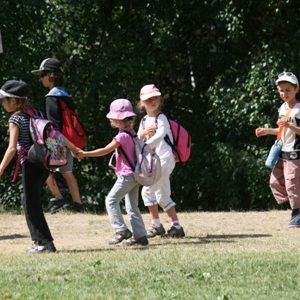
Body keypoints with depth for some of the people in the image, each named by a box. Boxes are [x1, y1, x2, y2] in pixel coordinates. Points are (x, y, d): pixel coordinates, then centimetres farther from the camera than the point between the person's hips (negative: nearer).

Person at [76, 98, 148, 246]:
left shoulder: (122, 136, -17)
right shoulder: (131, 133, 11)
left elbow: (105, 151, -19)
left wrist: (85, 154, -15)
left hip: (127, 175, -9)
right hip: (135, 174, 9)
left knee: (111, 200, -7)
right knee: (132, 206, 12)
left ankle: (121, 231, -11)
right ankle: (140, 235, 10)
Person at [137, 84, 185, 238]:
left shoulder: (161, 118, -11)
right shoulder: (144, 121, 14)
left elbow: (160, 135, -30)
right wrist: (143, 133, -12)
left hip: (165, 158, -9)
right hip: (154, 161, 9)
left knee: (148, 190, -16)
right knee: (162, 196, 13)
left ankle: (156, 225, -10)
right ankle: (176, 226, 19)